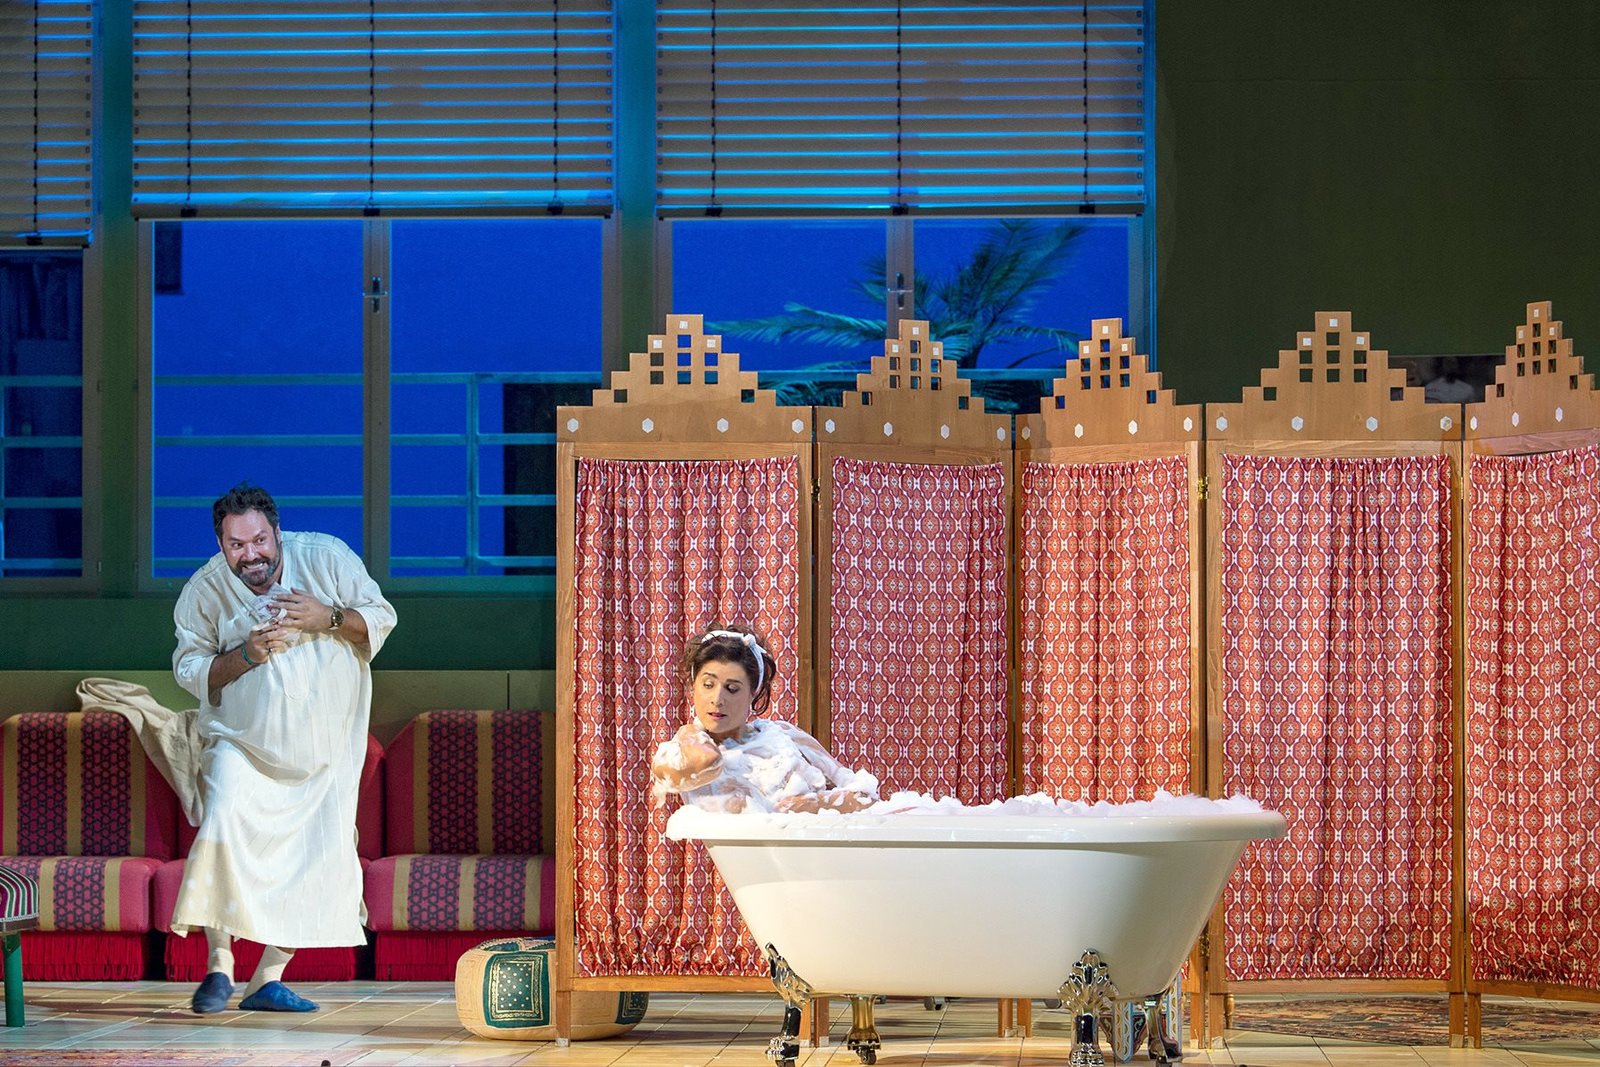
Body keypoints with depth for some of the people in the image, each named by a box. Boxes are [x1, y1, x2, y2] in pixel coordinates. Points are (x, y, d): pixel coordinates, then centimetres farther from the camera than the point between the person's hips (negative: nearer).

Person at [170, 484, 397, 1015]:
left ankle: (268, 979, 7)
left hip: (325, 749, 2)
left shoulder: (326, 557, -7)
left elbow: (381, 618, -3)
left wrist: (330, 619, -22)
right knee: (222, 831, -23)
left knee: (320, 860, -2)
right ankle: (219, 965, -12)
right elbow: (190, 669, -3)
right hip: (241, 741, -1)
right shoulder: (205, 588, -7)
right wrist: (245, 656, -20)